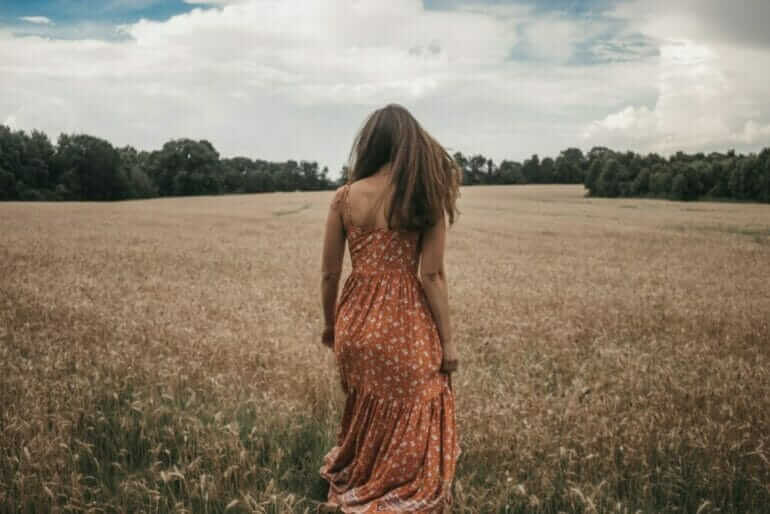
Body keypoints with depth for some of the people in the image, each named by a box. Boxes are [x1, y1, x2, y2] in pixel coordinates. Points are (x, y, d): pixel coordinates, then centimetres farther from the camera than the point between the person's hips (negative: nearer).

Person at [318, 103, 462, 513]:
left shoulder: (345, 197, -2)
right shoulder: (427, 195, -8)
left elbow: (329, 273, 2)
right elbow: (431, 275, -10)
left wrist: (330, 324, 19)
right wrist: (447, 340, -2)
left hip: (356, 321, 4)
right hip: (406, 325, -3)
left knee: (363, 422, 26)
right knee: (410, 431, 13)